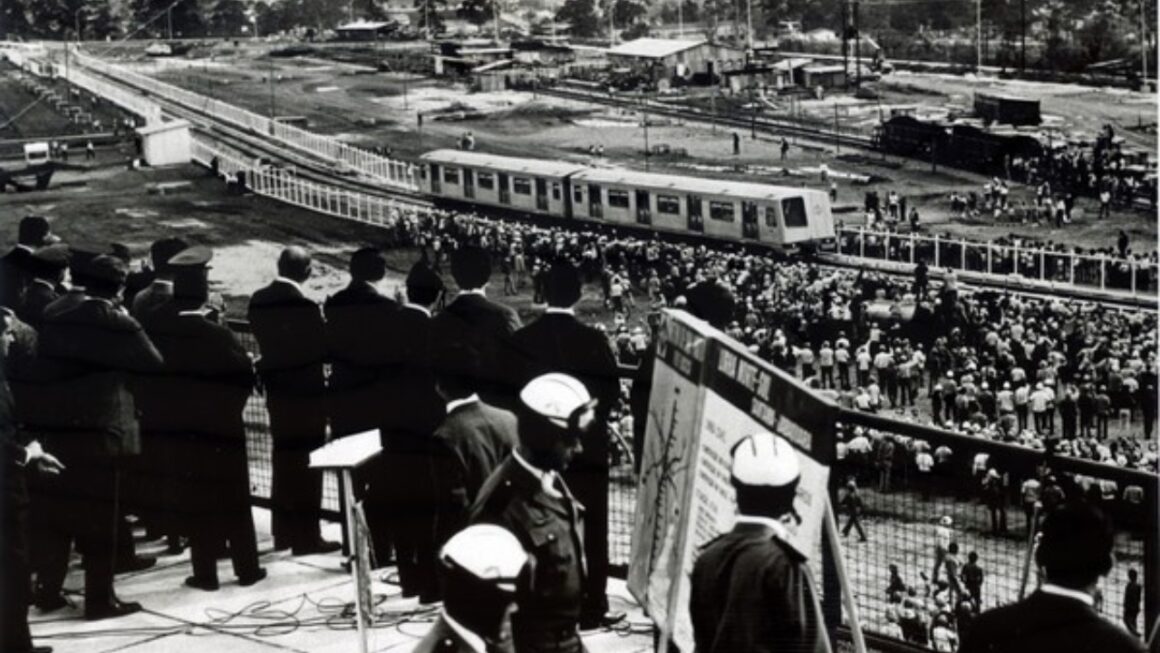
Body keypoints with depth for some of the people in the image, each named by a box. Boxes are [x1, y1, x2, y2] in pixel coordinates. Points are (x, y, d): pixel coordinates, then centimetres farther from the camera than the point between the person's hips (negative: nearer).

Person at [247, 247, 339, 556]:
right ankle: (306, 535, 3)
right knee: (307, 463, 0)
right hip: (306, 390, -7)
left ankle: (284, 530, 23)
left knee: (284, 458, 16)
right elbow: (323, 347, -12)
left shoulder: (258, 302, 1)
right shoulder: (304, 304, -20)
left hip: (276, 388, 7)